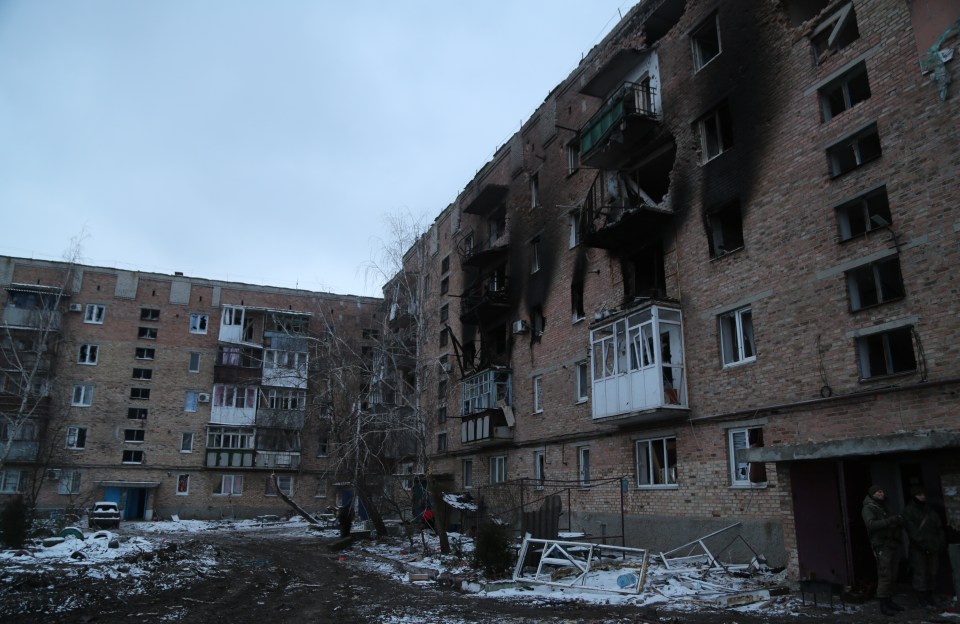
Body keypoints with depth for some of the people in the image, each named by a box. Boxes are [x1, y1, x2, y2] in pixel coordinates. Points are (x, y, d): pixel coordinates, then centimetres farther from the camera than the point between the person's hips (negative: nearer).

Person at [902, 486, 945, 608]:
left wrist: (940, 541, 0)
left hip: (932, 547, 5)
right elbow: (912, 530, -10)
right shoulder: (908, 511, -3)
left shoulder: (930, 510, 15)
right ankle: (921, 598, 0)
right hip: (918, 548, -5)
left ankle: (929, 596, 16)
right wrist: (923, 544, -16)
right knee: (920, 572, -6)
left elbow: (939, 527, 14)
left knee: (932, 573, 6)